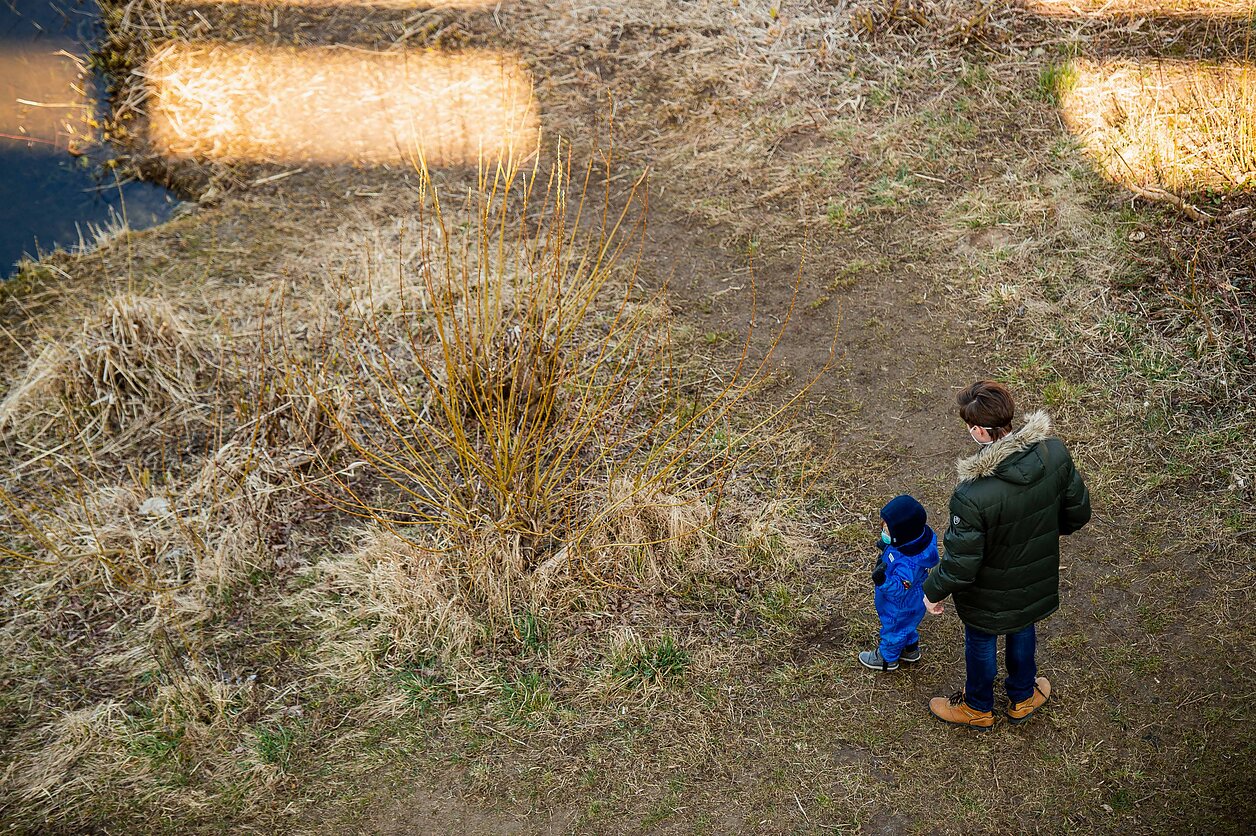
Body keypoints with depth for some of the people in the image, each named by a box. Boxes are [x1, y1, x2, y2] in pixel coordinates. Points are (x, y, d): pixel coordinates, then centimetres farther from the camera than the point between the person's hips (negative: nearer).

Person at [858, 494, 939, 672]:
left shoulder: (909, 562, -46)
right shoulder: (914, 538, -20)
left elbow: (900, 588, -39)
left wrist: (883, 581, -53)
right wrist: (886, 547, 5)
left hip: (901, 607, -8)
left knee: (893, 630, 21)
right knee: (906, 626, 33)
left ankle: (887, 658, 47)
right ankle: (911, 649, 58)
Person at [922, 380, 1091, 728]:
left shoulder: (972, 496, -41)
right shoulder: (1055, 453, -25)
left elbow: (960, 565, -29)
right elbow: (1078, 512, -7)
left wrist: (933, 591, -8)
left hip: (989, 595, -5)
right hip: (1037, 579, 5)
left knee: (981, 644, 25)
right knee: (1022, 631, 33)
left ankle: (978, 707, 53)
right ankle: (1022, 698, 58)